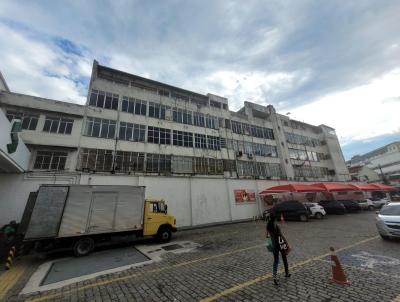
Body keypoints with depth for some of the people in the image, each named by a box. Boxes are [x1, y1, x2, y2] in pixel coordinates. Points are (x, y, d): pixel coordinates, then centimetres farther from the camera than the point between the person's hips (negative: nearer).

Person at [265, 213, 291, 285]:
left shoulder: (268, 226, -5)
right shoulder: (276, 226, -21)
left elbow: (266, 236, 3)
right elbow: (282, 236, -21)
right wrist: (288, 245, -15)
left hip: (274, 244, 3)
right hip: (281, 244, -3)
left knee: (275, 261, 10)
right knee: (284, 259, 23)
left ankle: (274, 276, -5)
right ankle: (287, 273, 40)